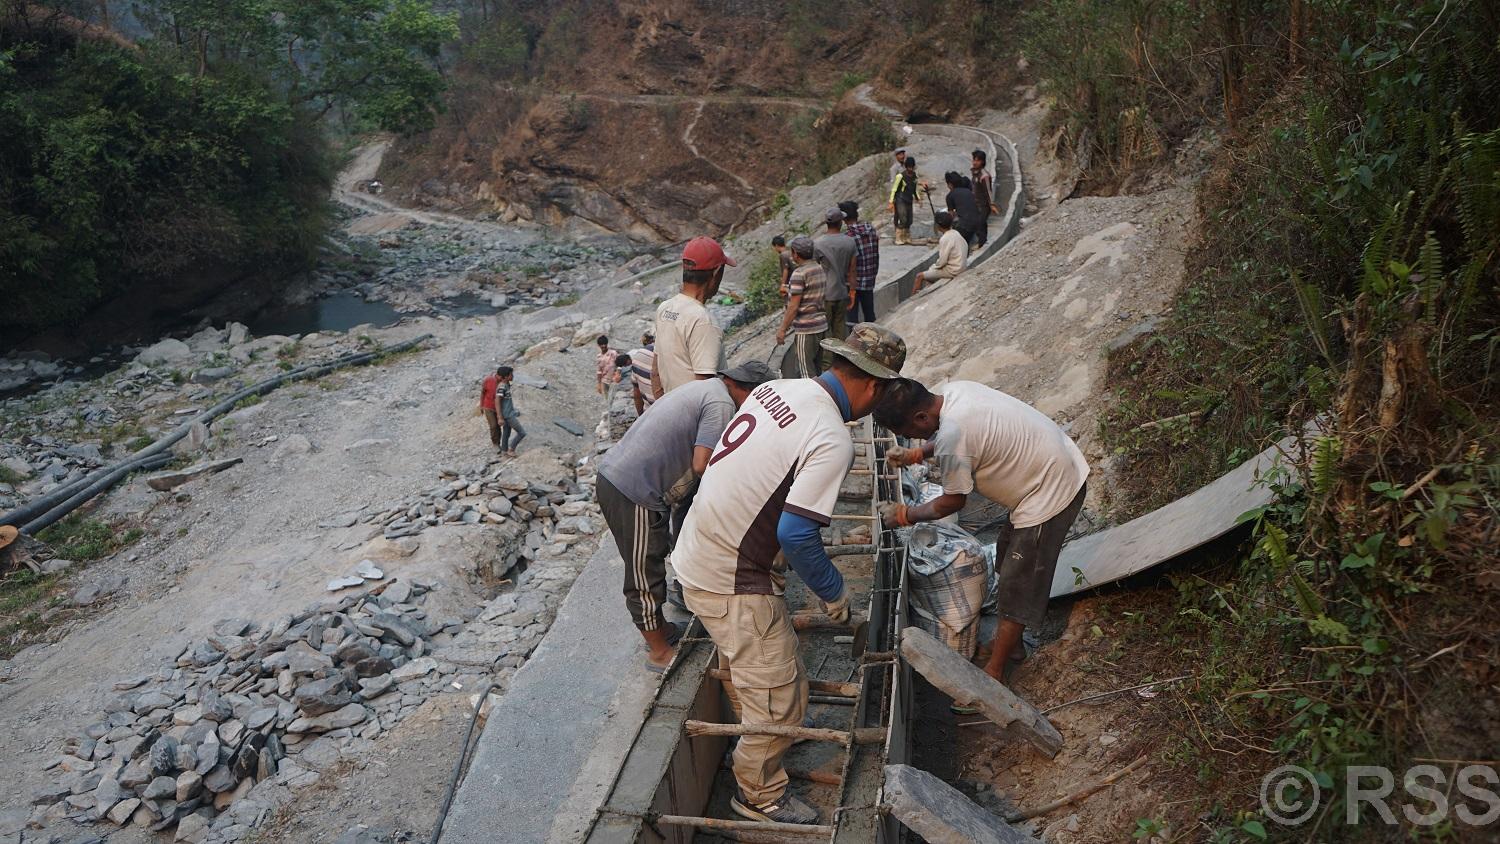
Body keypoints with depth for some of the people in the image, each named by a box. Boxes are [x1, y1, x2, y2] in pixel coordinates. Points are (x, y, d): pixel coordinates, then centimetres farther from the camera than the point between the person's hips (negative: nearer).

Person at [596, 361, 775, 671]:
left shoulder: (706, 388, 16)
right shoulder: (721, 404, -15)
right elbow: (702, 465, -22)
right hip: (632, 493, -10)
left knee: (652, 564, 24)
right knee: (645, 575, 6)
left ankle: (661, 630, 41)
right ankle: (660, 652, 22)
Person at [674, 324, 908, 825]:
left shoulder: (775, 389, 0)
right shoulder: (832, 440, -24)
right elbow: (796, 533, -29)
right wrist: (833, 593, -10)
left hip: (695, 554, 9)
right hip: (732, 584, -9)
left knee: (743, 666, 30)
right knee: (779, 698, 8)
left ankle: (752, 743, 53)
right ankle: (759, 795, 29)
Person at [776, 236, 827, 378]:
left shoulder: (799, 273, -16)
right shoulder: (821, 269, 8)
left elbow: (793, 307, -18)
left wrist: (782, 329, -11)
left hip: (806, 330, -9)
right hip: (822, 326, 9)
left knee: (807, 372, -1)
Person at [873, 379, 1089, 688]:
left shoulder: (952, 436, -29)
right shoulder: (953, 390, -2)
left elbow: (953, 502, -13)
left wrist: (904, 515, 0)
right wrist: (915, 455, 12)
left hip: (1050, 493, -10)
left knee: (1018, 584, 3)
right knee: (1009, 561, 24)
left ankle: (993, 672, 17)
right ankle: (1008, 641, 40)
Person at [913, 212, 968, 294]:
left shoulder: (945, 239, -23)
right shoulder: (956, 234, 3)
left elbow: (942, 261, -23)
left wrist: (933, 267, -2)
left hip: (951, 271, -10)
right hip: (960, 267, 10)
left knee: (920, 276, -5)